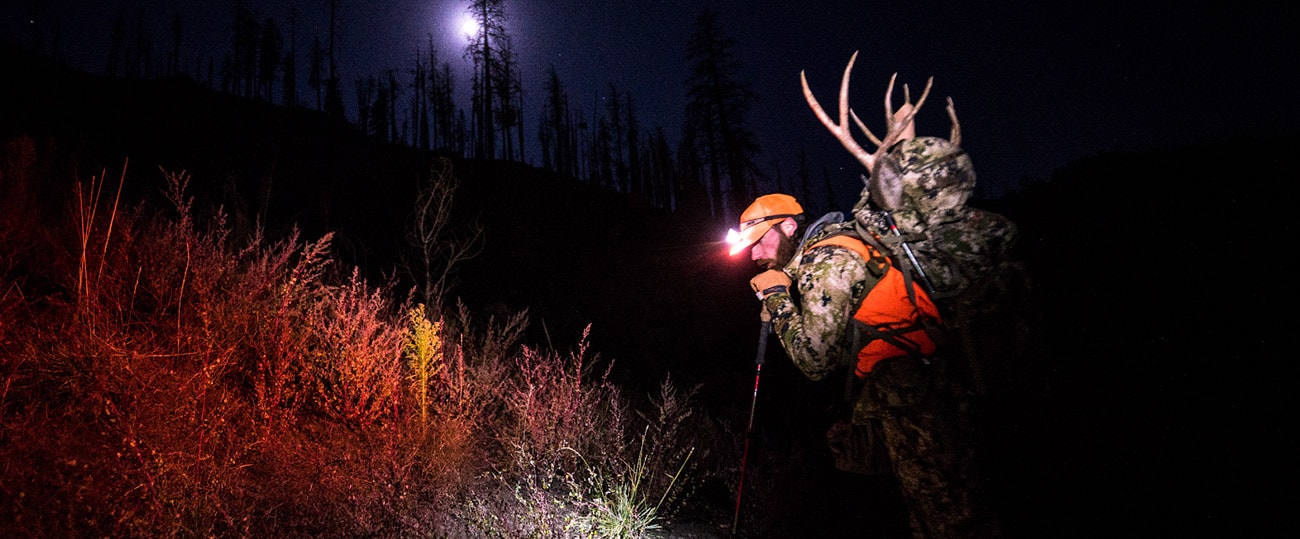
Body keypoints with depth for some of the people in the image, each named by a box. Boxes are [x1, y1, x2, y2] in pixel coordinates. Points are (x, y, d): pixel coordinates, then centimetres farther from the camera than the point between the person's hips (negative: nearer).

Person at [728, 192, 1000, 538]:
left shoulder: (827, 262, -14)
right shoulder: (811, 257, 16)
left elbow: (815, 362, -18)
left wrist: (778, 297, -8)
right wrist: (777, 299, 10)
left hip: (908, 377, -10)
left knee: (942, 508, -6)